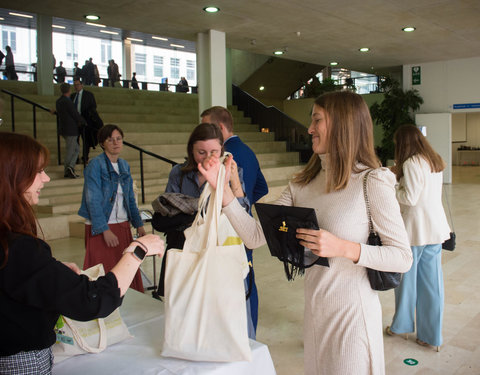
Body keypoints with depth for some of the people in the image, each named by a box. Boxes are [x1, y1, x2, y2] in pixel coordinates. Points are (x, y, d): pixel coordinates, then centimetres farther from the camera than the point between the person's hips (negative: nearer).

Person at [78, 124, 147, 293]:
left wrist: (138, 224, 15)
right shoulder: (95, 165, -9)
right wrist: (105, 230, -19)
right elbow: (93, 200, -14)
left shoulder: (124, 165, 11)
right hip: (101, 227, -6)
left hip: (123, 225, 6)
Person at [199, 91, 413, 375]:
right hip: (314, 309, 6)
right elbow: (256, 237, -3)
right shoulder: (303, 184, 3)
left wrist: (343, 248, -26)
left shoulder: (372, 182, -13)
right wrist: (223, 189, -10)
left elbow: (403, 258, -14)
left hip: (353, 312, -5)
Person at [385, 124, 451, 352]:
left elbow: (410, 198, -16)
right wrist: (400, 176, 13)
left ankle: (402, 325, 28)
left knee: (406, 278, 11)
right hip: (435, 228, 7)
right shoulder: (435, 161, 10)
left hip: (415, 228, -7)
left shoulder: (411, 163, -14)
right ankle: (432, 336, 19)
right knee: (432, 282, 10)